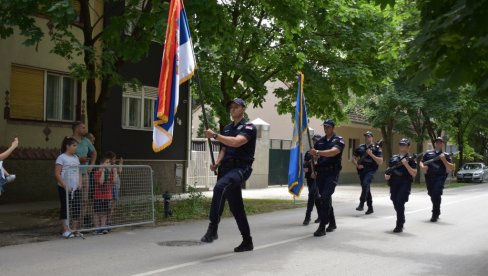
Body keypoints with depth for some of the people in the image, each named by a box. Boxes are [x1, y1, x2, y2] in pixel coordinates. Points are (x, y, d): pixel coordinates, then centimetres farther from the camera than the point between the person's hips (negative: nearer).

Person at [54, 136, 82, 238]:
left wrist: (80, 183, 4)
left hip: (75, 188, 7)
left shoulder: (75, 157, 14)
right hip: (65, 189, -7)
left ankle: (74, 229, 15)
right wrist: (65, 186, -17)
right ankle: (65, 231, 0)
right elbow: (57, 174, -12)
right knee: (65, 208, -3)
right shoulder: (61, 157, -7)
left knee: (77, 209, 6)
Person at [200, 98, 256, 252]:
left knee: (220, 187, -35)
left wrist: (214, 135, -20)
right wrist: (217, 163, 4)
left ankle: (212, 229, -37)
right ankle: (247, 242, 20)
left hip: (240, 168, -8)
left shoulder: (248, 127, -3)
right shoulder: (227, 128, 20)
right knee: (236, 207, 10)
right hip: (226, 168, 8)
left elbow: (236, 142, -21)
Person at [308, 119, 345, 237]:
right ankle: (332, 223, 28)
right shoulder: (320, 141, 15)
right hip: (321, 173, 6)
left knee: (325, 198, -16)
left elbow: (334, 151, -22)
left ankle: (322, 227, -17)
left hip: (332, 173, -6)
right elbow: (314, 155, 18)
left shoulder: (339, 140, -3)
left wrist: (318, 152, -32)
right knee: (325, 198, 13)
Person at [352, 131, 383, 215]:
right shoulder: (360, 147, 10)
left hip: (371, 171, -5)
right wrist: (357, 165, -5)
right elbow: (354, 158, 15)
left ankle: (361, 204, -24)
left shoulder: (376, 148, -1)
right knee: (366, 189, 10)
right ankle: (370, 208, 21)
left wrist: (371, 154, -16)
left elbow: (380, 162, -7)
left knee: (365, 184, -27)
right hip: (362, 171, 5)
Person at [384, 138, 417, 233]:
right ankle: (401, 221, 32)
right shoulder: (393, 158, 15)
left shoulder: (411, 159, 2)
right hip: (394, 184, 5)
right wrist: (386, 175, 0)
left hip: (405, 184, -5)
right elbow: (388, 169, 21)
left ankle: (399, 225, -6)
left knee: (400, 203, -15)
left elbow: (414, 173, -7)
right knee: (396, 204, 11)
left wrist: (406, 164, -16)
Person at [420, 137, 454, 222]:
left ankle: (435, 214, -8)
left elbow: (451, 168, 2)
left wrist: (444, 160, -13)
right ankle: (437, 212, 31)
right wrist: (422, 167, -4)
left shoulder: (445, 155, 8)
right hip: (429, 177, 4)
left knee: (437, 195, -16)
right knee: (432, 195, 11)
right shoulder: (428, 153, 15)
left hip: (440, 177, -4)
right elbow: (421, 162, 19)